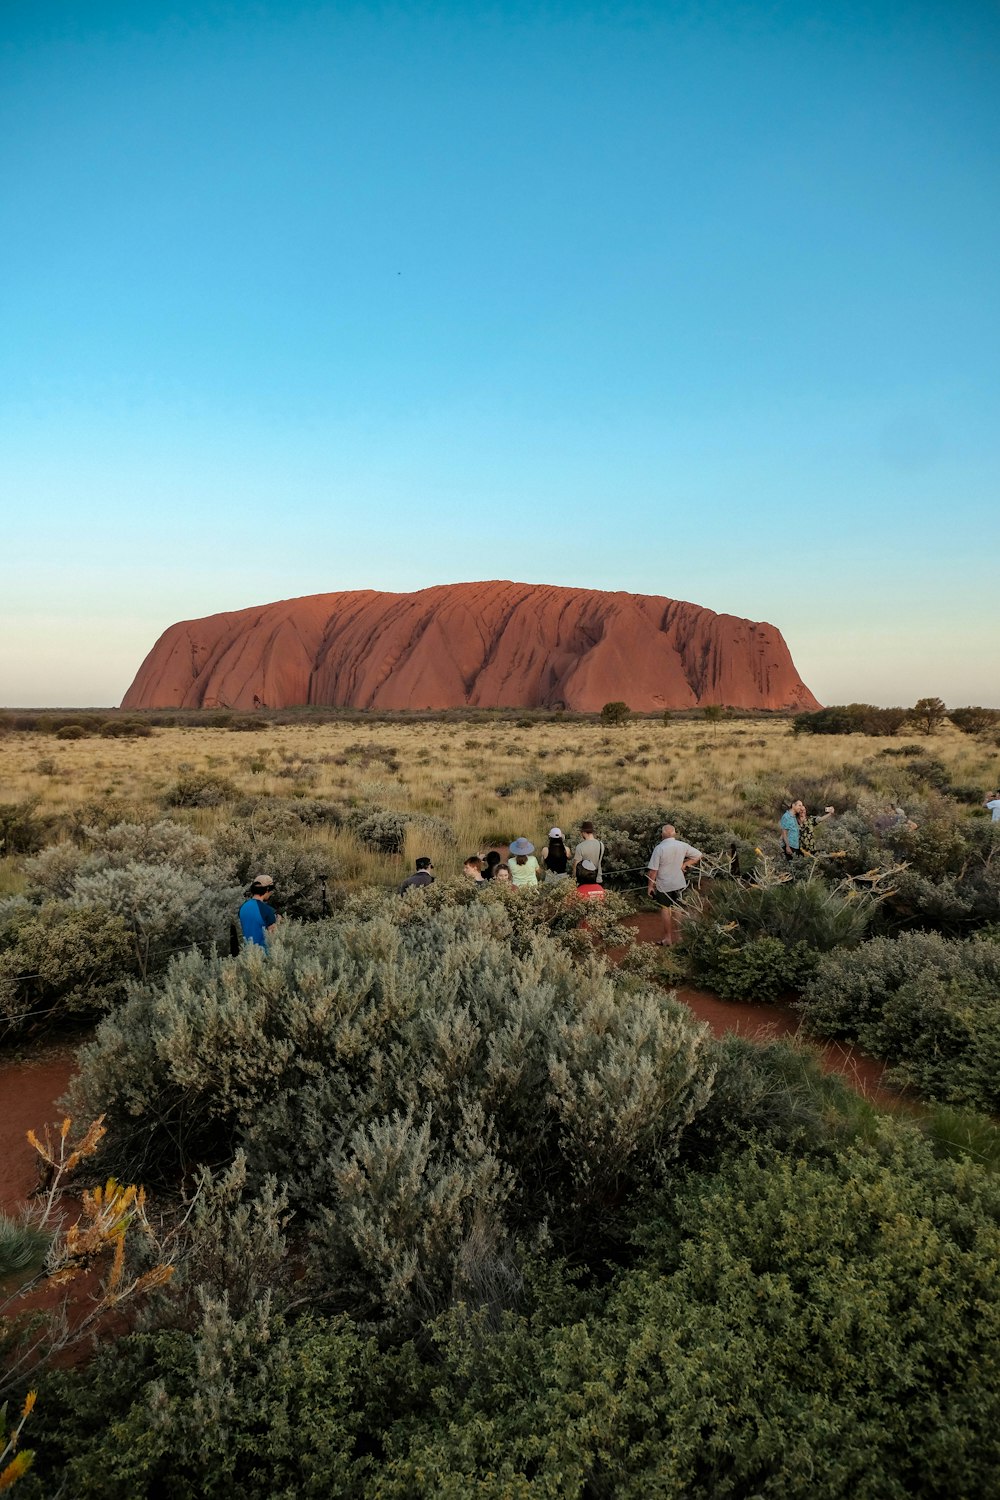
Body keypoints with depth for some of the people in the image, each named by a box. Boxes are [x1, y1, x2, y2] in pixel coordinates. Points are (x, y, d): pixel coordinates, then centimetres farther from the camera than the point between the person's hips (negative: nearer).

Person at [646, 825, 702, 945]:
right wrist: (685, 864, 4)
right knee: (676, 909, 16)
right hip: (679, 883, 4)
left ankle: (667, 938, 12)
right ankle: (675, 935, 25)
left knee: (665, 909, 8)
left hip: (664, 885, -4)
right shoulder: (683, 846, -7)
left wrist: (650, 885, -6)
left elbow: (653, 870, -17)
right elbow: (698, 855, 4)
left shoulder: (659, 848, -19)